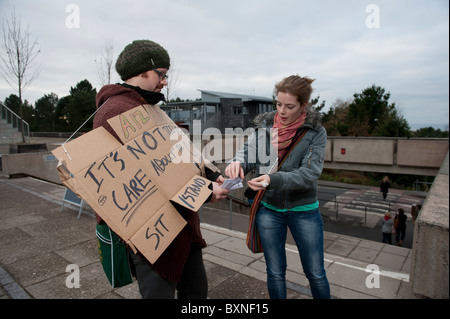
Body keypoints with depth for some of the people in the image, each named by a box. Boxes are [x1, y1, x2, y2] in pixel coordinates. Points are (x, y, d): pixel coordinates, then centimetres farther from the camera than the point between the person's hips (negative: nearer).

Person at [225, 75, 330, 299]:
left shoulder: (316, 132, -10)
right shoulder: (265, 125, -3)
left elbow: (309, 174, -19)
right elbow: (248, 151, -6)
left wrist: (274, 180, -35)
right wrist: (237, 163, -30)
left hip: (303, 211, -1)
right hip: (269, 209, 2)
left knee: (316, 274, 15)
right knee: (275, 273, 16)